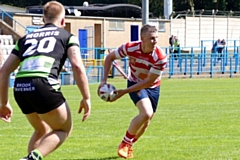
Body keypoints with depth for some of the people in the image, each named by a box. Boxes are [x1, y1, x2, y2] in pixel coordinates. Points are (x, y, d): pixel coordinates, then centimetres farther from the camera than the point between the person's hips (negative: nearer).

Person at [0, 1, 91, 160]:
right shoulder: (67, 36, 18)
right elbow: (77, 67, 0)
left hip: (20, 88, 5)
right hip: (43, 85, -5)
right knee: (64, 129, 16)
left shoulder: (26, 38, 29)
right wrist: (86, 98, 5)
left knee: (42, 130, 29)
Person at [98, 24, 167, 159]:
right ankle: (125, 143, -9)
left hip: (153, 87, 2)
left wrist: (124, 92, -27)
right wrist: (104, 80, -15)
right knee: (146, 113, -25)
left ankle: (129, 146, 33)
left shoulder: (160, 57, -29)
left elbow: (149, 81, -25)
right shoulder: (130, 48, -25)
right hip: (135, 83, -2)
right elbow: (110, 57, -7)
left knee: (146, 122, 8)